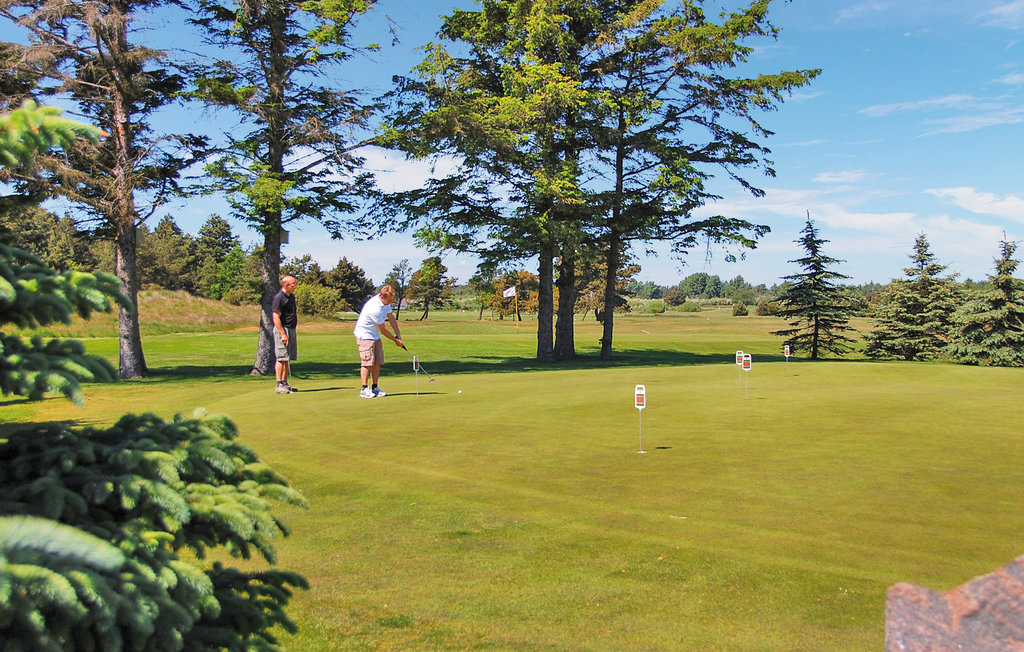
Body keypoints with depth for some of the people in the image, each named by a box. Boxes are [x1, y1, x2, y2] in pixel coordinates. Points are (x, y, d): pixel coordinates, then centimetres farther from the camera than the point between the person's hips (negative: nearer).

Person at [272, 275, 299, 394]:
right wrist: (283, 334, -21)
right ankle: (279, 386, -7)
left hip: (291, 330, 9)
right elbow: (276, 318, -17)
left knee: (288, 359, 10)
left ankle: (285, 383, 15)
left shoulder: (291, 296, 15)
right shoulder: (279, 298, -13)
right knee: (282, 358, -9)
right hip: (282, 330, -9)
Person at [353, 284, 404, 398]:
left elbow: (391, 318, 8)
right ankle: (364, 389, -11)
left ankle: (375, 388, 9)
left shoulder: (385, 302, -2)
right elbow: (383, 330, -19)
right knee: (367, 362, -13)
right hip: (365, 335, -9)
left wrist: (398, 334, 1)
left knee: (377, 362, 5)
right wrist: (395, 340, -7)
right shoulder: (376, 309, -30)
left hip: (375, 335, 9)